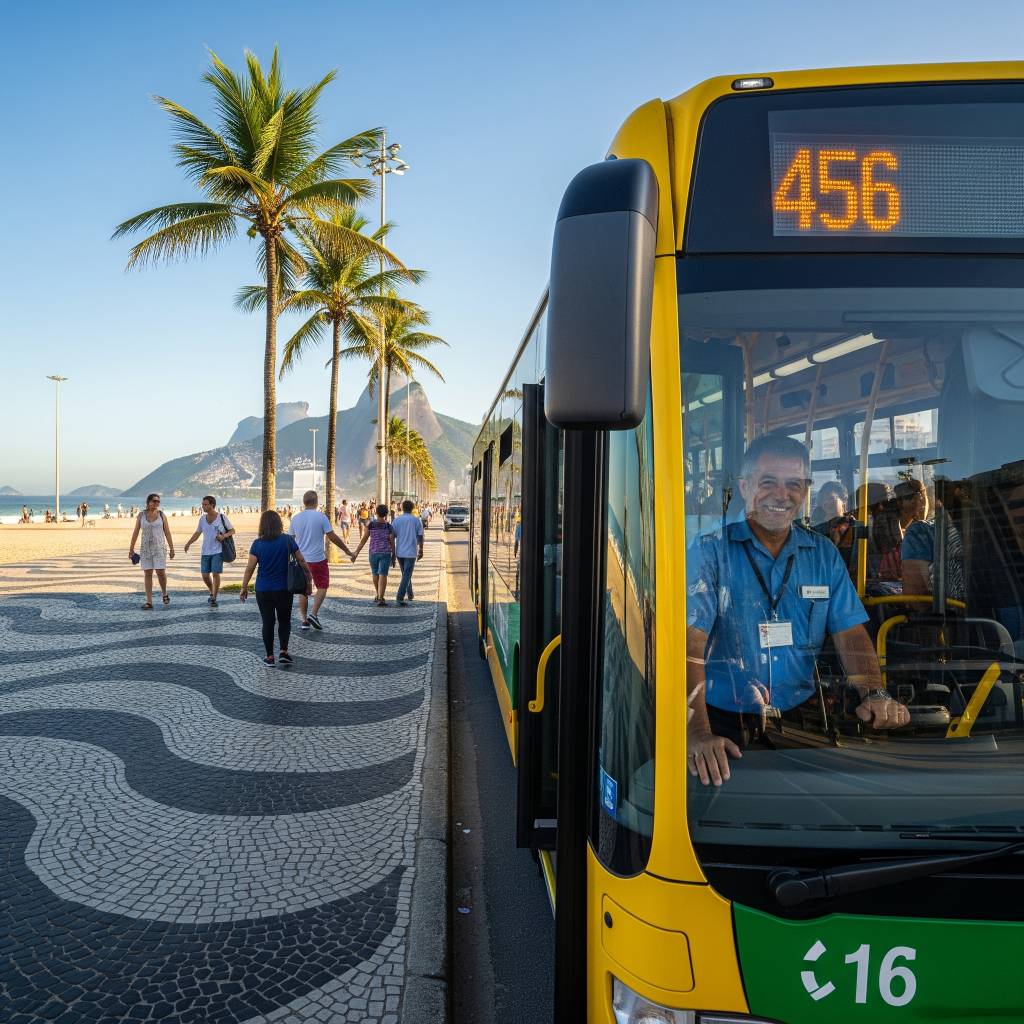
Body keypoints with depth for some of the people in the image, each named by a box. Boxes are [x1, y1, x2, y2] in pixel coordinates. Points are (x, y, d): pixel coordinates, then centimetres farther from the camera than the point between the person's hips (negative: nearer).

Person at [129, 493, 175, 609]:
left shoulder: (161, 515, 0)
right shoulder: (141, 515, 1)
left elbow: (167, 532, 2)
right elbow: (135, 532, 3)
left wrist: (172, 549, 0)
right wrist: (131, 549, 1)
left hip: (159, 547, -1)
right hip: (146, 548, 1)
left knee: (160, 572, -9)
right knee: (147, 574, 0)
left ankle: (165, 593, 20)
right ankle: (149, 602, 3)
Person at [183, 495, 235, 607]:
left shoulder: (222, 517, -6)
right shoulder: (202, 518, 6)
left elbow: (232, 530, 1)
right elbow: (197, 533, 14)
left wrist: (224, 536, -18)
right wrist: (188, 543, 0)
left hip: (218, 551, -4)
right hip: (205, 552, 4)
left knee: (216, 574, -9)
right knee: (205, 575, 4)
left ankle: (214, 598, 2)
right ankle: (212, 593, 29)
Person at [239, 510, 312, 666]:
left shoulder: (257, 544, -6)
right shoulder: (288, 540, -6)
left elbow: (250, 568, -6)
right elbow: (301, 561, -2)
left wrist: (244, 587, 4)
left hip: (263, 590, 0)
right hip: (284, 589, 0)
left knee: (268, 622, 9)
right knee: (284, 621, 14)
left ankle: (270, 656, 13)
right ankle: (283, 651, -1)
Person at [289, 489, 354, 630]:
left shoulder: (295, 518, 2)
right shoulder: (321, 517, -10)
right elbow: (333, 537, -10)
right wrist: (347, 550, -1)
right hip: (318, 559, -4)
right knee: (322, 587, 10)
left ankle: (304, 620, 13)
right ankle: (313, 614, -3)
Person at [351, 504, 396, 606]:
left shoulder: (370, 524, -1)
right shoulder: (389, 526, -1)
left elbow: (364, 539, -2)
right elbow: (392, 542, -2)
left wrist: (356, 552, 3)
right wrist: (393, 556, 8)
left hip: (373, 552, 1)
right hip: (386, 553, -1)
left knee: (375, 573, 19)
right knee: (383, 575, -3)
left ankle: (378, 595, 32)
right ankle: (380, 598, -13)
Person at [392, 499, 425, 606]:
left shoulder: (397, 520, 2)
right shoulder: (417, 520, -3)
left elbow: (392, 536, 1)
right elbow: (420, 537, -2)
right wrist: (421, 550, 9)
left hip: (399, 552, 3)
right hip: (411, 552, -3)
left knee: (405, 574, 20)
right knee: (407, 575, -4)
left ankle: (410, 594, 31)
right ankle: (400, 597, -17)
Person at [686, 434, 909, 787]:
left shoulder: (823, 554, 10)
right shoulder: (711, 551, -6)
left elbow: (849, 632, 7)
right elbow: (690, 640, -17)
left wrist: (874, 694, -12)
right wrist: (697, 731, -29)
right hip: (725, 723, -4)